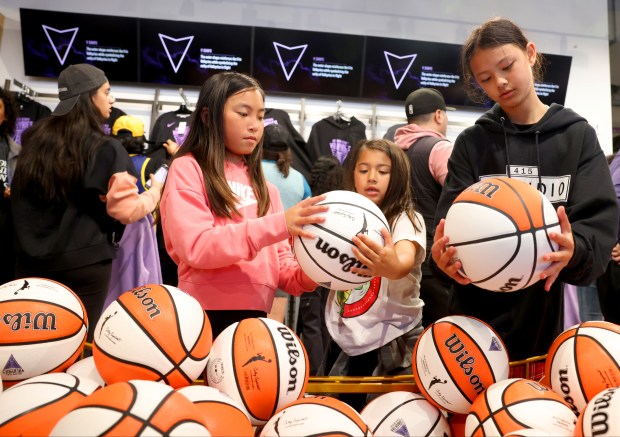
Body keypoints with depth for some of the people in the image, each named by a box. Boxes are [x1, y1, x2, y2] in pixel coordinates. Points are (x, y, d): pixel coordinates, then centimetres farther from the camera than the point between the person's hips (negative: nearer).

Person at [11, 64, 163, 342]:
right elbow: (126, 211, -14)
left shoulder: (34, 140, 6)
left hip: (30, 260, 6)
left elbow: (19, 198, 17)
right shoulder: (105, 149, -12)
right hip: (84, 263, -5)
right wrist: (155, 194, 3)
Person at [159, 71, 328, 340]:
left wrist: (307, 275, -11)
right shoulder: (187, 169, -3)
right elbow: (196, 247, -17)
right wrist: (277, 225, -24)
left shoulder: (262, 185, 15)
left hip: (254, 319, 6)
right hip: (205, 319, -5)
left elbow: (279, 260, 11)